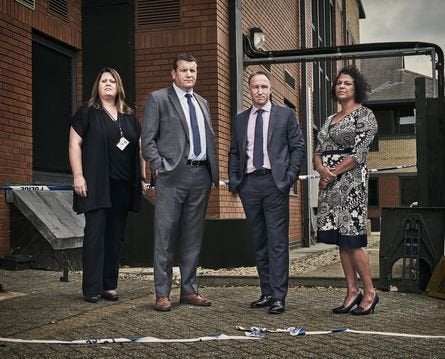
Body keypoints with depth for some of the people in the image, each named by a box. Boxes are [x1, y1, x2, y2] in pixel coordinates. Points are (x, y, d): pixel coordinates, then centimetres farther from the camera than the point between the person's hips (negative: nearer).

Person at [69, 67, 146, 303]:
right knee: (95, 233, -7)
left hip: (124, 185, 5)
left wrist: (143, 177, 12)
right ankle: (91, 288, -3)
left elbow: (139, 148, 19)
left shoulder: (129, 116, 17)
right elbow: (75, 144, -2)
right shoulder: (87, 112, 4)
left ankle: (109, 285, 11)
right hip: (96, 184, -4)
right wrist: (78, 176, -11)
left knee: (115, 235, 5)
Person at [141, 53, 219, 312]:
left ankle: (189, 290, 18)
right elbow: (148, 139, -2)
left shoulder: (202, 103, 20)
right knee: (166, 236, -3)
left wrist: (214, 171, 11)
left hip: (201, 175, 6)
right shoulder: (158, 99, 3)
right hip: (173, 175, -5)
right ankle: (162, 293, 4)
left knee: (193, 237, 9)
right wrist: (159, 166, -12)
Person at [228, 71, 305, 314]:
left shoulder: (285, 115, 7)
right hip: (249, 183, 4)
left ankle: (278, 297, -3)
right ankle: (266, 292, 15)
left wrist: (290, 176, -6)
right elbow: (234, 153, 17)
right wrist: (233, 180, 4)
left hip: (275, 182, -4)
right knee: (259, 241, 8)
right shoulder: (239, 120, 16)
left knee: (277, 241, -6)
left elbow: (297, 147, 4)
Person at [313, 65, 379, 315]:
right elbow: (318, 151, 12)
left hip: (351, 182, -7)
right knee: (341, 239, 6)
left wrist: (334, 172, -12)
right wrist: (321, 169, -9)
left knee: (352, 238, -9)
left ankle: (370, 292, 1)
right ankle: (352, 292, 11)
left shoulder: (364, 115, -1)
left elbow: (359, 152, -11)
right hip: (329, 184, 7)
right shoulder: (330, 120, 19)